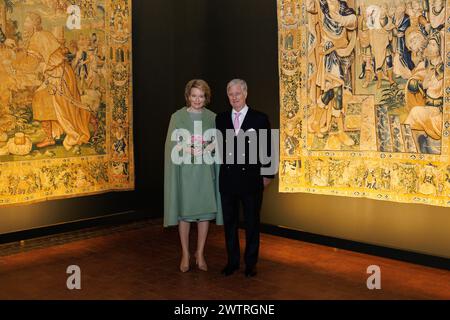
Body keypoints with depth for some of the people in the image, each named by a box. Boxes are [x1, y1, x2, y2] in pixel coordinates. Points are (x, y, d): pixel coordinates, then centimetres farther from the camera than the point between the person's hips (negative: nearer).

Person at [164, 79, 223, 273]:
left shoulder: (212, 117, 6)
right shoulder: (178, 116, 0)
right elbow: (172, 145, -3)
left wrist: (212, 146, -14)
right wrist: (189, 150, -20)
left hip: (205, 171, 2)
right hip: (184, 170, -2)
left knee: (205, 211, 4)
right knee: (184, 211, 3)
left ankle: (200, 254, 18)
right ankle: (185, 254, 16)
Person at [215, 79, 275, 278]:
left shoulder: (260, 119, -2)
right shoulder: (221, 119, 7)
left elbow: (267, 149, -1)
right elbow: (219, 147, 10)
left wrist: (267, 175, -2)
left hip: (251, 179, -3)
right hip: (227, 179, 3)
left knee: (252, 223, 8)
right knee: (229, 222, 11)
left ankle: (251, 263, 21)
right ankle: (232, 262, 25)